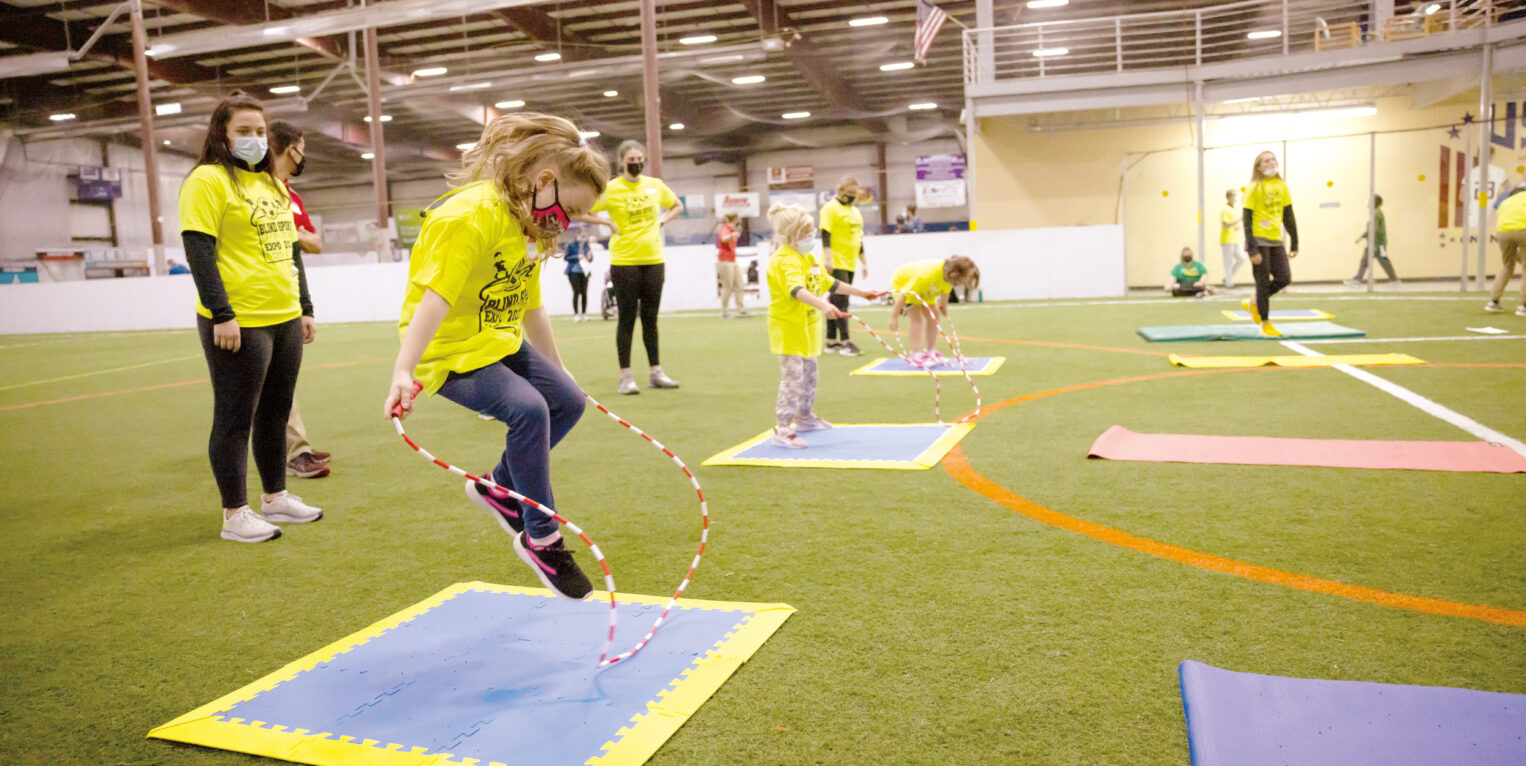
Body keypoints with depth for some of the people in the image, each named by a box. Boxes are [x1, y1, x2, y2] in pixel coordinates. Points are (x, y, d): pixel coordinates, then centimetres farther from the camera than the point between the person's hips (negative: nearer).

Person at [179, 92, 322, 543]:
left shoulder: (273, 184, 18)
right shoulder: (208, 180, -6)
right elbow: (198, 251, -12)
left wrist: (305, 308, 18)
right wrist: (221, 314, -18)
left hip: (285, 320, 8)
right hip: (239, 323, -8)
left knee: (275, 414, 14)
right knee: (234, 420, 0)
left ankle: (275, 497, 27)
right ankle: (235, 515, 9)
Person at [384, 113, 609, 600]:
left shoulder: (529, 224, 7)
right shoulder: (469, 216, -23)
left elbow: (530, 308, 16)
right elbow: (433, 299, -33)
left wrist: (558, 371, 22)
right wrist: (403, 371, -42)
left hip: (500, 342, 10)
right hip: (449, 350, -10)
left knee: (567, 400, 5)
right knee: (528, 409, -27)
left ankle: (499, 487, 22)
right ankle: (539, 537, -11)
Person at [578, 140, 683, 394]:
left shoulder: (655, 185, 6)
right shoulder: (610, 189, -5)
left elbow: (677, 206, 22)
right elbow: (580, 212, -3)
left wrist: (662, 221, 6)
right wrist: (608, 223, -10)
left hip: (653, 260, 4)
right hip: (624, 261, -4)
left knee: (650, 318, 10)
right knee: (627, 318, -1)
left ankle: (656, 372, 18)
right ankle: (626, 377, 4)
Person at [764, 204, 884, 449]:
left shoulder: (807, 258, 13)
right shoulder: (785, 261, -21)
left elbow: (829, 283, 23)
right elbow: (796, 289, -40)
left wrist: (861, 292, 27)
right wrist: (822, 305, -54)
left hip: (806, 327, 10)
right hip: (788, 329, -10)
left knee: (809, 374, 21)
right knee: (793, 378, -13)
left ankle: (804, 417, 37)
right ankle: (782, 428, -10)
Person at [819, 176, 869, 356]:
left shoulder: (855, 211, 19)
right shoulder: (831, 208, -6)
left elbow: (858, 237, 24)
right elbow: (825, 234, -14)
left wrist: (863, 262, 22)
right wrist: (828, 257, -22)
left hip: (849, 263, 8)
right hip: (836, 263, -8)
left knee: (837, 301, 9)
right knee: (841, 301, -11)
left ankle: (831, 341, 13)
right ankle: (845, 342, -10)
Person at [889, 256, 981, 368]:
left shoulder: (948, 272, -23)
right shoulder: (928, 274, -45)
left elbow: (945, 291, 1)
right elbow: (904, 294, -37)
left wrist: (943, 306, 18)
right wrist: (894, 316, -31)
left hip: (924, 289, 7)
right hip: (901, 283, -7)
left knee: (933, 318, 1)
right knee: (917, 318, -19)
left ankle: (930, 353, 10)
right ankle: (916, 355, -18)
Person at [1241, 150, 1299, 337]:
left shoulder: (1281, 185, 9)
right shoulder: (1255, 187, -7)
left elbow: (1288, 216, 14)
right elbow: (1247, 219, -11)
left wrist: (1294, 244, 11)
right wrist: (1252, 249, -17)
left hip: (1276, 240, 6)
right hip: (1259, 240, -6)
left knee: (1284, 278, 0)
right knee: (1263, 282, -1)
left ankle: (1254, 304, 22)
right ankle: (1265, 323, 11)